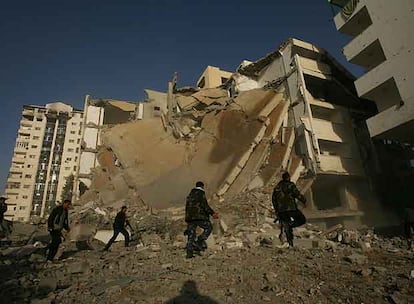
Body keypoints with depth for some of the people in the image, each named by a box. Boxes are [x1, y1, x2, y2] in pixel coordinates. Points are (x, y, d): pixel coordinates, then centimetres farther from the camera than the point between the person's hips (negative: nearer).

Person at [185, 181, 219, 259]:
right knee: (208, 227, 8)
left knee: (191, 235, 9)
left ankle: (189, 253, 6)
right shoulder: (201, 193, -3)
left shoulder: (190, 194, 20)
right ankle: (199, 242, -7)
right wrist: (212, 213, -19)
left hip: (189, 217, 7)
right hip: (199, 217, -7)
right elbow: (205, 205, -16)